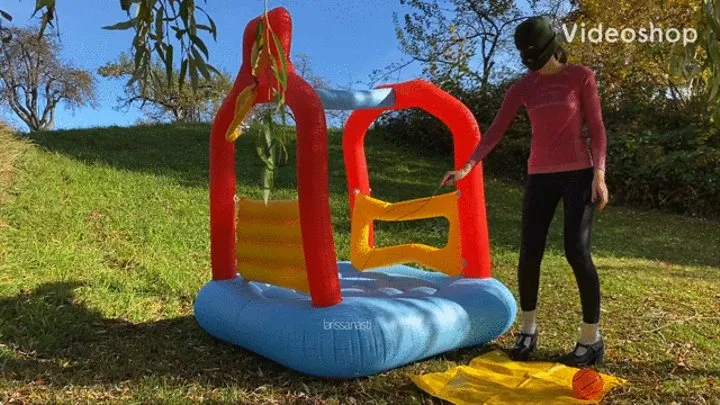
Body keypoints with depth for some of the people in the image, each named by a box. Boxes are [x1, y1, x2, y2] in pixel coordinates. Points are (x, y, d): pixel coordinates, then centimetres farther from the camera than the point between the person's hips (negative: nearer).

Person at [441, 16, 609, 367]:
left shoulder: (581, 76, -1)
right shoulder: (522, 87, 5)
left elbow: (596, 128, -1)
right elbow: (496, 130, -2)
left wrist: (599, 174, -10)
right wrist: (468, 166, -14)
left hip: (578, 173, -3)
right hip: (540, 176, 3)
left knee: (577, 252, -8)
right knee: (529, 254, -1)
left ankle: (591, 338, 6)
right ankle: (528, 330, 16)